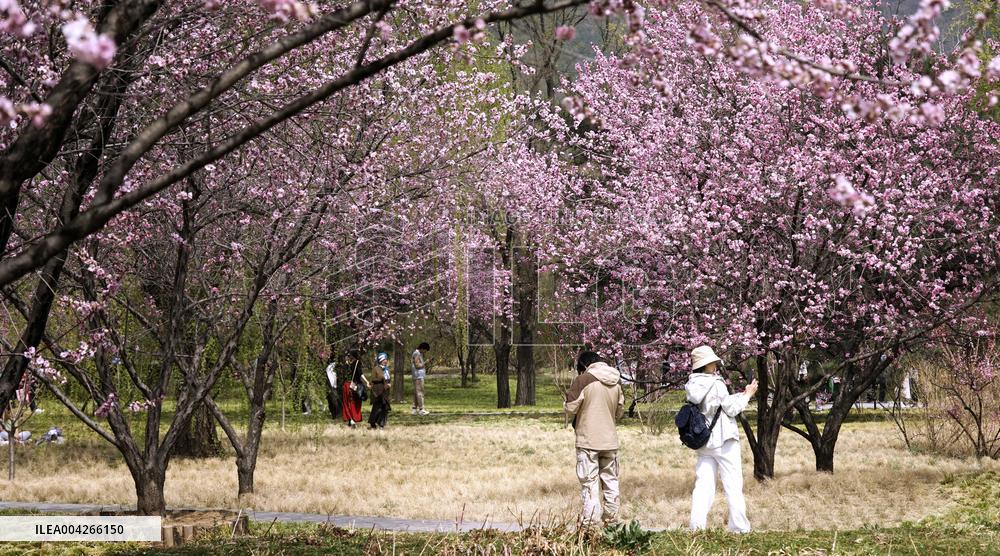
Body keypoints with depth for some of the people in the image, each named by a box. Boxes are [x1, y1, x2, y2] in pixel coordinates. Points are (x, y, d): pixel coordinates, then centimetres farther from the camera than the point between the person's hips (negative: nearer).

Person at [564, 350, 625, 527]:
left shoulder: (583, 380, -11)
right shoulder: (616, 382, 7)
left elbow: (570, 409, -10)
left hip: (588, 440, -5)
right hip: (610, 440, 5)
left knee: (589, 481, -1)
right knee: (611, 479, 14)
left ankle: (590, 520, -4)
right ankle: (611, 518, 18)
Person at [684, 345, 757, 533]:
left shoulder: (693, 386, 6)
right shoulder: (716, 384, -14)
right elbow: (731, 409, -9)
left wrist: (740, 395, 18)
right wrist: (747, 395, 4)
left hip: (703, 441, 6)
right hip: (723, 440, -6)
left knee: (703, 484, 4)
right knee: (733, 485, 0)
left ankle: (697, 525, -4)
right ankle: (739, 527, 1)